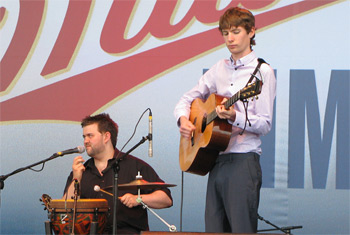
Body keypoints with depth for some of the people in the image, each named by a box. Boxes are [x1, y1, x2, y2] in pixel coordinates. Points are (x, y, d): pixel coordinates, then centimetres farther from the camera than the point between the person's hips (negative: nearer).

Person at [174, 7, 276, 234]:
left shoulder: (262, 72, -3)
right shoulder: (219, 69, 16)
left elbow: (265, 124, -9)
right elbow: (187, 99, 21)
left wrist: (235, 117, -25)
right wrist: (183, 119, 0)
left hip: (243, 162, -6)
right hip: (216, 161, 6)